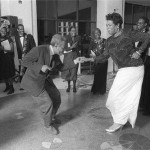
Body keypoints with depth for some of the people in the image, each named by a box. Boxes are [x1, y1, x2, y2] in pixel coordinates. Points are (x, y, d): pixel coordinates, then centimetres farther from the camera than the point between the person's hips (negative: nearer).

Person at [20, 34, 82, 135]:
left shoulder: (54, 53, -3)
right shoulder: (39, 50, -26)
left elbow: (61, 67, 7)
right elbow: (24, 62, -24)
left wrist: (73, 62, -4)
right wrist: (40, 67, -33)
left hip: (44, 79, 8)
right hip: (33, 81, -8)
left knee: (56, 96, 15)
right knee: (47, 103, -10)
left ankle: (52, 116, 42)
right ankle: (49, 124, 18)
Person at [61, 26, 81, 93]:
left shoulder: (78, 38, 2)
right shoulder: (66, 38, -3)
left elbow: (79, 47, 7)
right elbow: (65, 48, -10)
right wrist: (71, 47, -24)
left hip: (75, 56, 0)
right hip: (67, 56, 0)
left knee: (74, 71, -7)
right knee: (67, 71, 3)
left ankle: (74, 86, 5)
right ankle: (68, 86, 18)